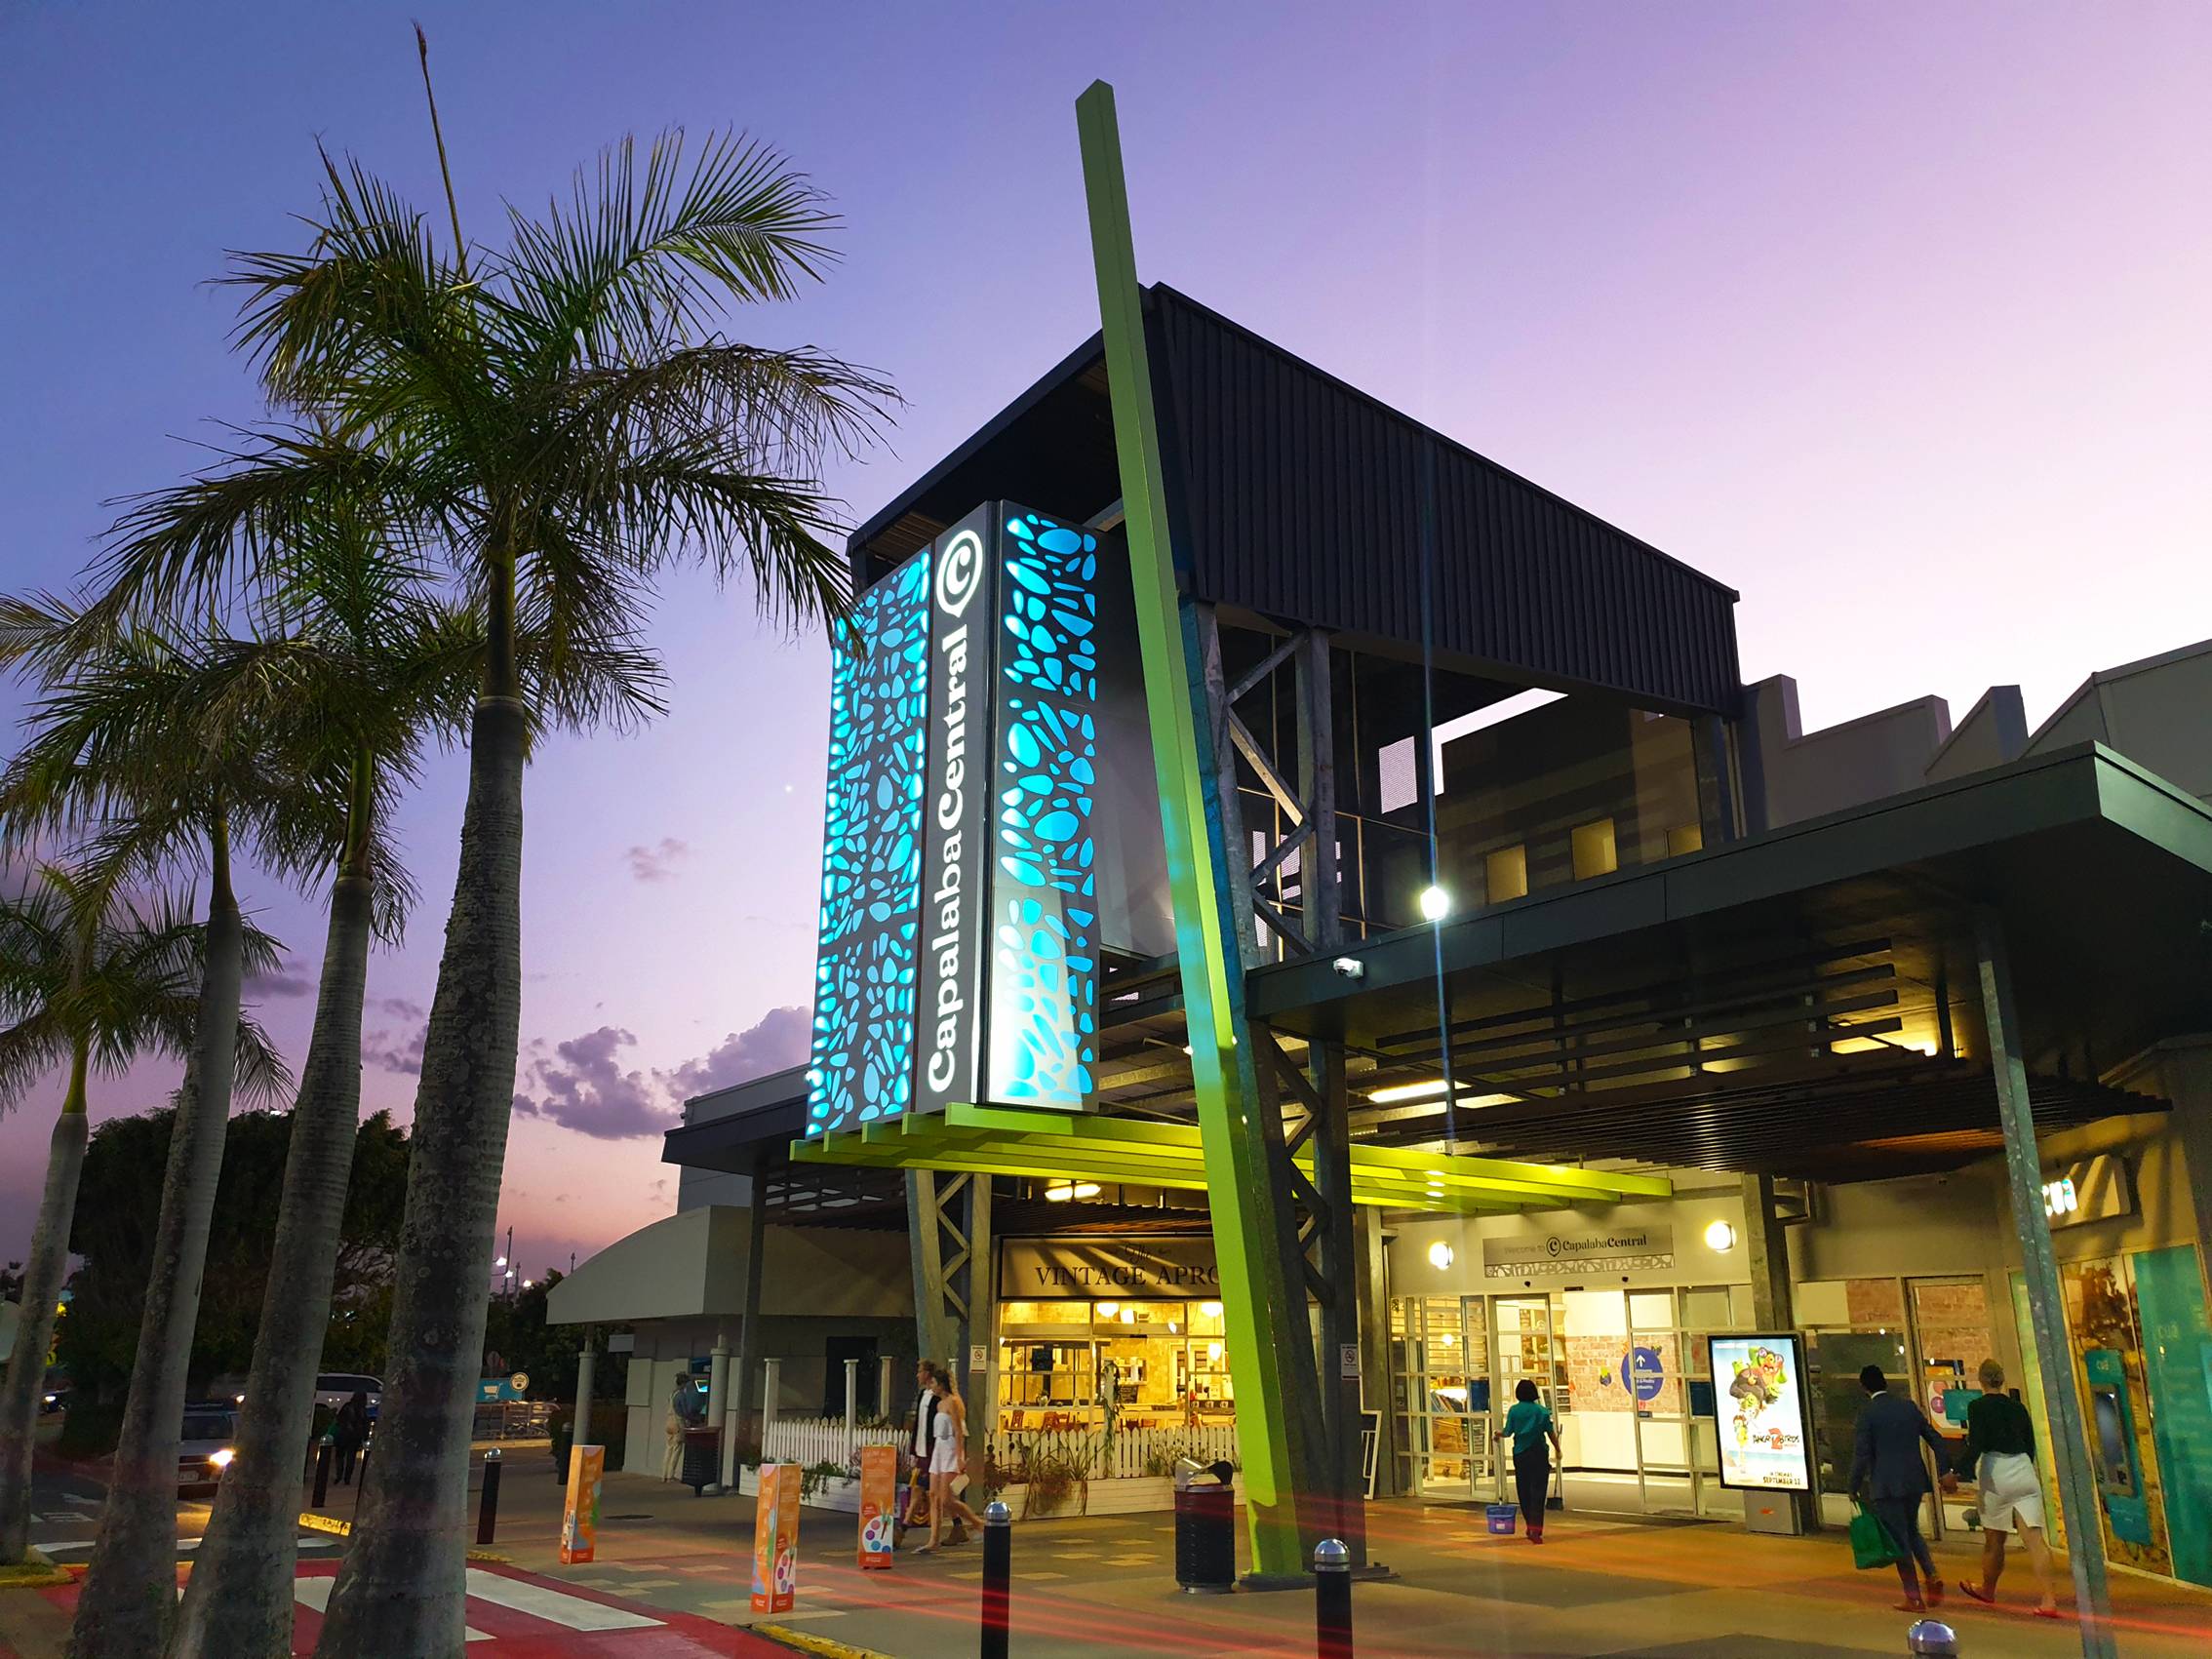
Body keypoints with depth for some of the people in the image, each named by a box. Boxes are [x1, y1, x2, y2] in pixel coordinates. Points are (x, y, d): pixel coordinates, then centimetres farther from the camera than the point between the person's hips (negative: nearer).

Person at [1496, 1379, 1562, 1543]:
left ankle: (1531, 1527, 22)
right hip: (1539, 1455, -1)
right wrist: (1557, 1449, 17)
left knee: (1524, 1492, 14)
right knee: (1538, 1493, -2)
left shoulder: (1513, 1410, -3)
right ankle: (1535, 1530, -13)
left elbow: (1508, 1431, -2)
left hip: (1520, 1455, 1)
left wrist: (1499, 1434, 20)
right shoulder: (1542, 1411, -3)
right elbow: (1551, 1433, 0)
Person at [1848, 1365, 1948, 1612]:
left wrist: (1854, 1487, -2)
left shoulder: (1868, 1413, -11)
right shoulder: (1909, 1406, 5)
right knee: (1911, 1531, 24)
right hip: (1914, 1481, 6)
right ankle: (1932, 1576, 6)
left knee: (1899, 1539, 3)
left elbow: (1862, 1453, -12)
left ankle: (1914, 1598, 6)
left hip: (1886, 1485, -6)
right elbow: (1935, 1439, 8)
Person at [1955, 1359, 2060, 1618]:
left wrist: (1961, 1472, -8)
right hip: (2024, 1471, 4)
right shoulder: (2017, 1407, 10)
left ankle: (1987, 1589, 30)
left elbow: (1975, 1445, -14)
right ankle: (2049, 1600, -14)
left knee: (1994, 1540, 12)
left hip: (1996, 1473, -4)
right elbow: (2030, 1445, 16)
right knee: (2034, 1538, -4)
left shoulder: (1978, 1407, -6)